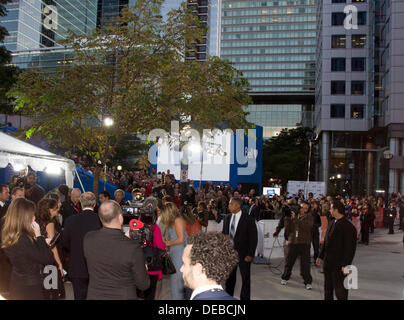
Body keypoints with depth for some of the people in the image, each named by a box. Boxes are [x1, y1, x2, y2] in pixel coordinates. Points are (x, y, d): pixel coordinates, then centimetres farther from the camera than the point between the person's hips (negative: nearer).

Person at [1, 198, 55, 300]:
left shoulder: (8, 237, -1)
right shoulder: (23, 239, -28)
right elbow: (48, 259, -22)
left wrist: (43, 242, 12)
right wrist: (39, 236, -17)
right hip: (29, 289, -9)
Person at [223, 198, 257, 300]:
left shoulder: (248, 219, -10)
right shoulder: (227, 218, 5)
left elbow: (253, 238, -9)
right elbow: (224, 234, 11)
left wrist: (250, 254, -14)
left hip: (243, 254, -4)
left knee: (245, 278, 6)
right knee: (229, 277, 13)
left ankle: (245, 298, 20)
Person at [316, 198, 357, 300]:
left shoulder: (348, 227, -17)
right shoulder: (332, 224, 10)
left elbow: (350, 248, -18)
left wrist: (345, 265, -21)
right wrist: (321, 256, 21)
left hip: (339, 265, -8)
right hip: (328, 263, 8)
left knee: (340, 292, -1)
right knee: (328, 290, 19)